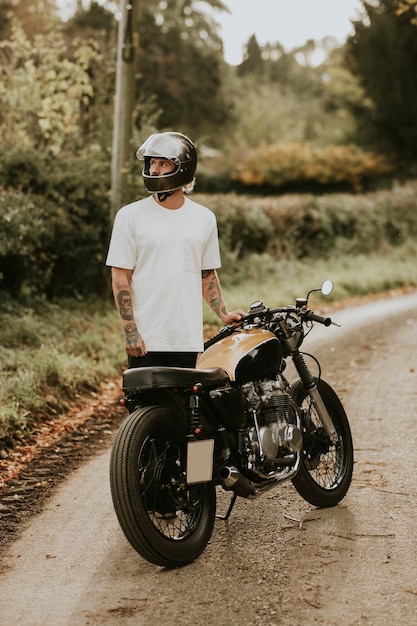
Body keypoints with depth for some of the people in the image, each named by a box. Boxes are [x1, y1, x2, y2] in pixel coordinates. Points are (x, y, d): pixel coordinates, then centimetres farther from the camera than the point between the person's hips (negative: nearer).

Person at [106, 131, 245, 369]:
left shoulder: (204, 218, 9)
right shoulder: (130, 216, -1)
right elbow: (120, 277, -3)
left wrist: (224, 314, 4)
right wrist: (130, 331, -10)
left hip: (188, 340, 3)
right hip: (146, 341, -3)